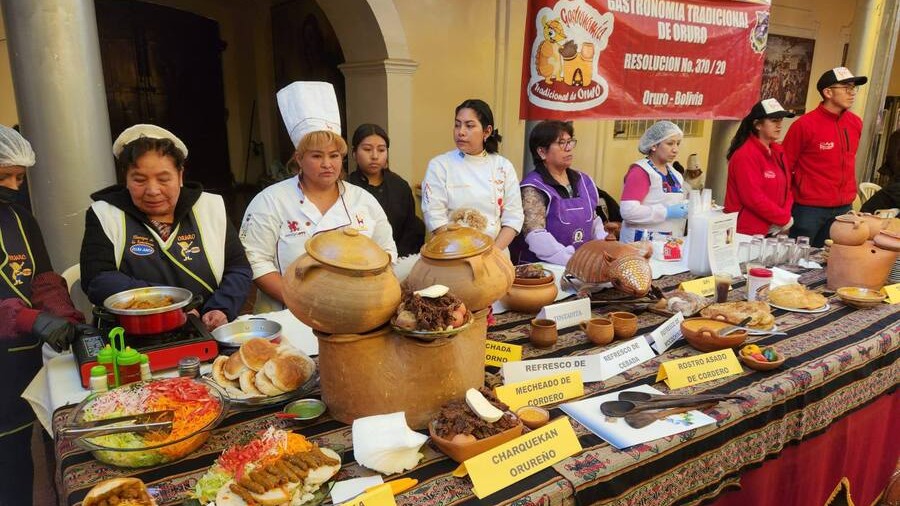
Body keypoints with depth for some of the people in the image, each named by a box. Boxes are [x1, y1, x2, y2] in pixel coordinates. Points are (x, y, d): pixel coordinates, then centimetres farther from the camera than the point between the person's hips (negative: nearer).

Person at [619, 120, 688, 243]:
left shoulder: (673, 173, 12)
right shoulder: (640, 171, -12)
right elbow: (628, 211, -24)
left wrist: (687, 209, 6)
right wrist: (667, 212, -21)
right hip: (642, 242, -8)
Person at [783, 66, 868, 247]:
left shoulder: (856, 123, 5)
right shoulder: (804, 125, -13)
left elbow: (849, 161, 18)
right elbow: (785, 166, -8)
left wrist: (849, 195, 19)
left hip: (843, 208, 6)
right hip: (808, 208, -6)